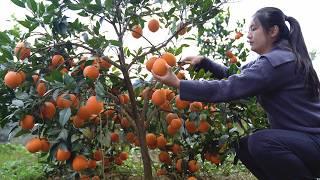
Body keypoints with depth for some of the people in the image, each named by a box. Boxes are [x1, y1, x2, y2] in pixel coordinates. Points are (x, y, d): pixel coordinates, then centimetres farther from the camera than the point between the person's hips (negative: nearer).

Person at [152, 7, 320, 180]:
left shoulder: (277, 61, -22)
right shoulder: (277, 57, 10)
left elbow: (228, 88, -27)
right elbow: (236, 76, 15)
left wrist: (178, 83, -24)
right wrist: (204, 62, 3)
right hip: (303, 138, 10)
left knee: (260, 142, -31)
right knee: (244, 147, 6)